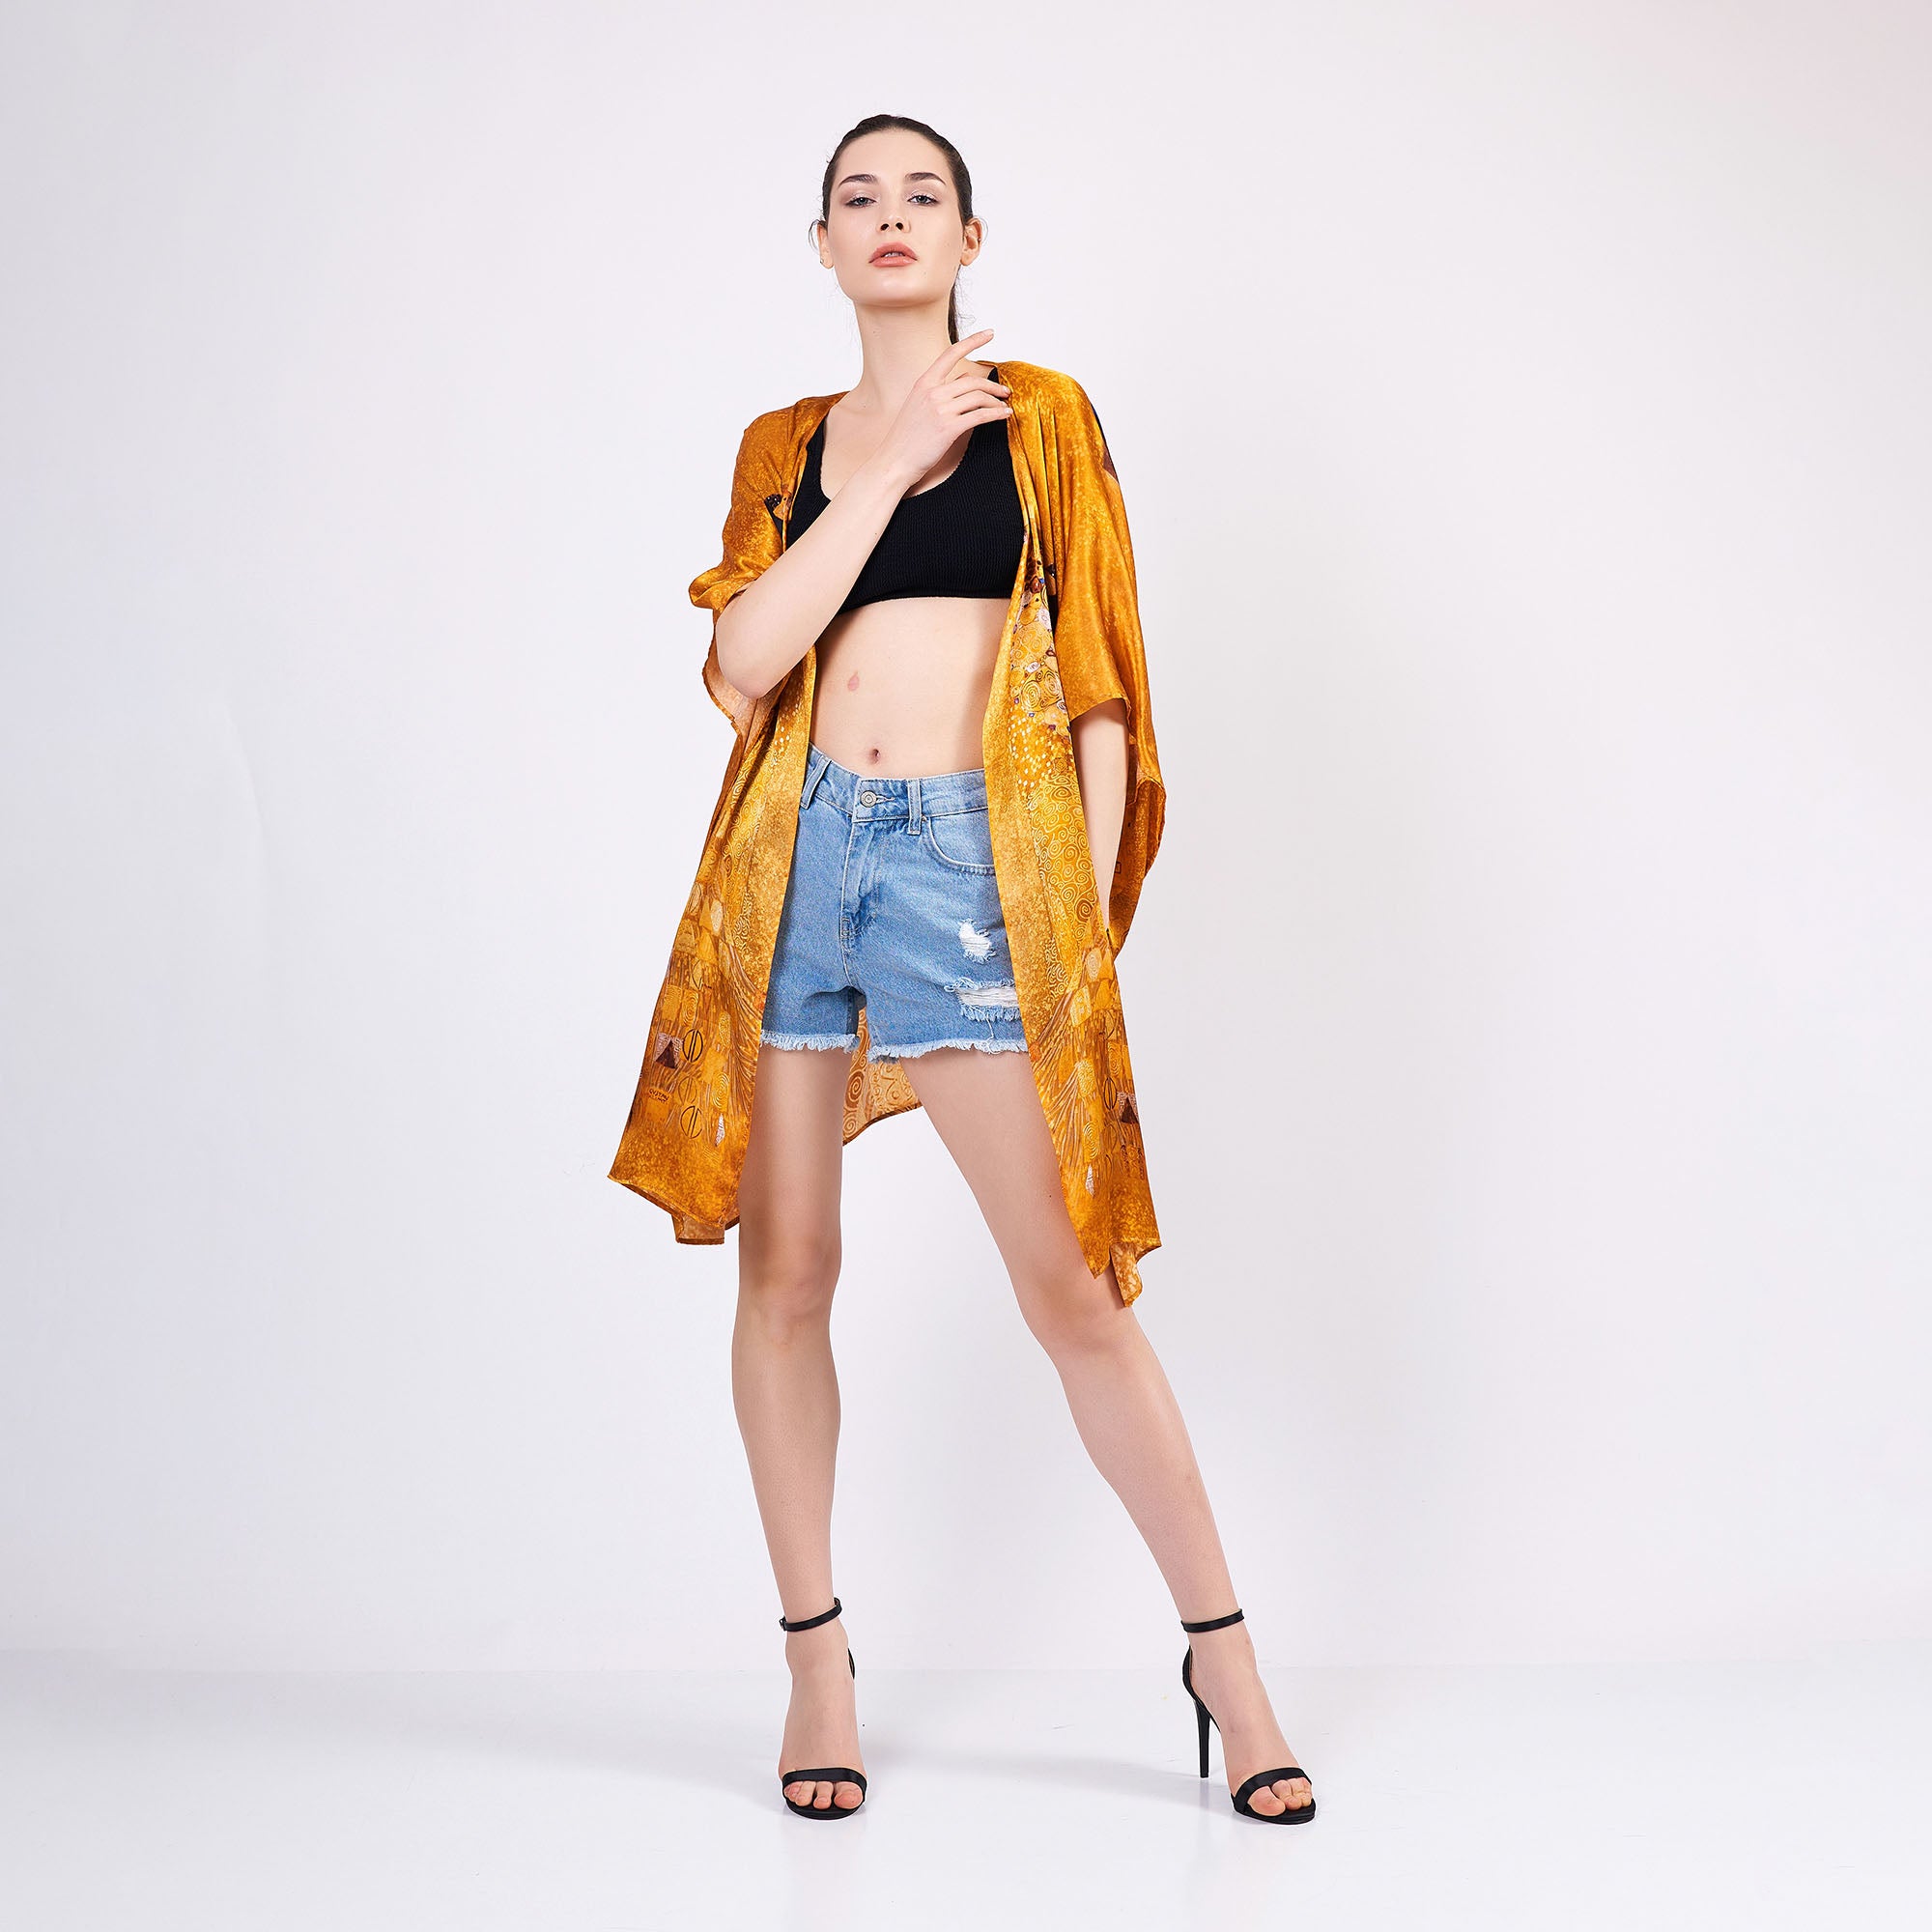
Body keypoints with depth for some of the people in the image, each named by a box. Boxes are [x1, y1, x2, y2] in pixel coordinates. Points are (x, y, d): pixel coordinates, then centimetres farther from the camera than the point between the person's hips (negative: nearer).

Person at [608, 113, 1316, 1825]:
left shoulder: (1040, 418, 9)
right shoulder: (788, 444, 15)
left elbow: (1100, 687, 5)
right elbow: (744, 663, -2)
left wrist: (1089, 923, -3)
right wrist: (891, 465, -4)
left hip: (973, 854, -3)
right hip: (796, 852, 3)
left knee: (1069, 1284, -5)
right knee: (786, 1269, 4)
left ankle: (1225, 1659, 7)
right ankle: (818, 1663, 18)